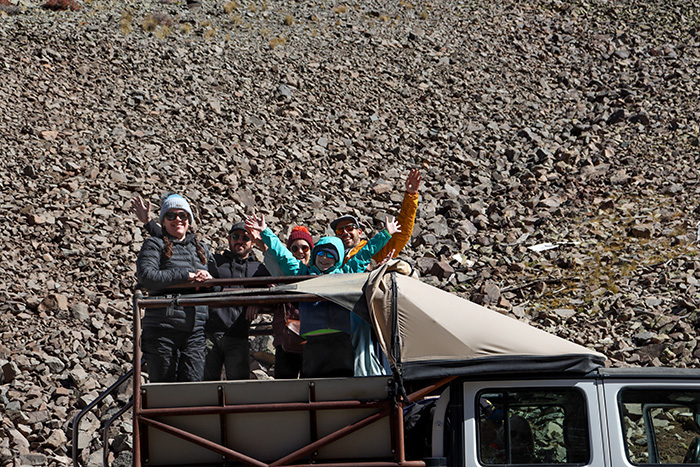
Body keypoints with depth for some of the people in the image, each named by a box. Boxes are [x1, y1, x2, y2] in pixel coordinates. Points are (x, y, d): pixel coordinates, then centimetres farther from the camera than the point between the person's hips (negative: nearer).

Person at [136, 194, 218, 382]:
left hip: (194, 331, 4)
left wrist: (208, 279, -3)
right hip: (162, 329, -4)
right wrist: (187, 276, -12)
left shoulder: (201, 248, 21)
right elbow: (146, 277, -12)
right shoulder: (154, 245, 6)